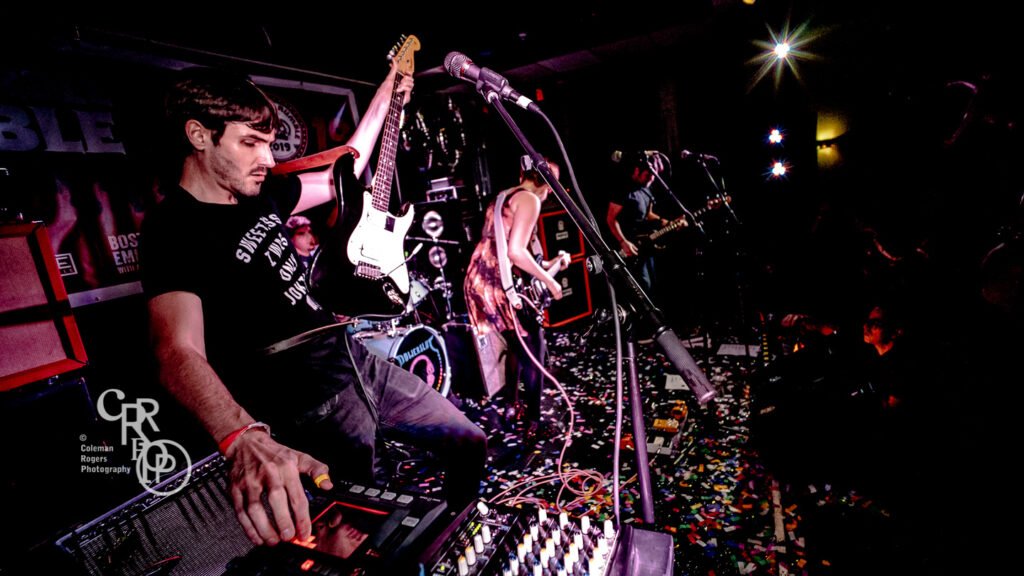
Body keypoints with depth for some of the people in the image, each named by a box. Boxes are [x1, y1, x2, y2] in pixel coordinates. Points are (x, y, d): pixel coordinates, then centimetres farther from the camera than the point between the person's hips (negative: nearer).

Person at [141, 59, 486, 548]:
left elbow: (345, 172, 21)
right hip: (313, 406, -8)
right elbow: (179, 351, -30)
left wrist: (384, 96, 23)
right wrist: (245, 438, -49)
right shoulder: (173, 230, -15)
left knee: (470, 445, 17)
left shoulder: (260, 194, 9)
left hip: (356, 359, 8)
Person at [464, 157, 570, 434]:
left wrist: (547, 264, 21)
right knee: (534, 353, 6)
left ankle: (514, 405, 36)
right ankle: (532, 420, 13)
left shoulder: (503, 197, 22)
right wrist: (548, 280, -7)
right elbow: (516, 252, -19)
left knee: (516, 346, 25)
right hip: (500, 285, -9)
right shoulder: (530, 199, -6)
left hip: (478, 281, 9)